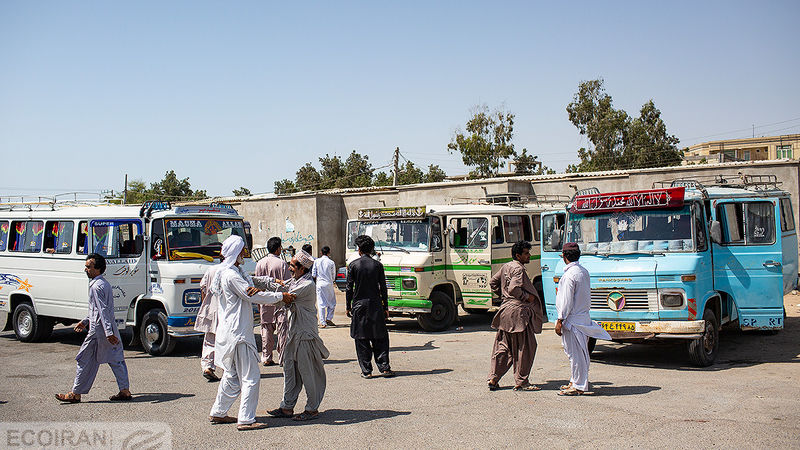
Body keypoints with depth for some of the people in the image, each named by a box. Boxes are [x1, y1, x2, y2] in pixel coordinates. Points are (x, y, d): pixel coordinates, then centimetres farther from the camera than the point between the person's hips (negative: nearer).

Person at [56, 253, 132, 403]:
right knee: (116, 360, 9)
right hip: (110, 330, 10)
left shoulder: (96, 286, -15)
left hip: (98, 330, -9)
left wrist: (108, 332, -25)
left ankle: (75, 394, 11)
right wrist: (85, 321, 26)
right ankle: (125, 391, 9)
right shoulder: (104, 283, 15)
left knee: (85, 360, 2)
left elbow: (103, 310, -22)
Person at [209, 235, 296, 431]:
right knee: (250, 376, -6)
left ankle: (218, 413, 27)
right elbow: (252, 295, -20)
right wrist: (280, 296, -13)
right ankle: (245, 420, -4)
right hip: (238, 332, -11)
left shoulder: (236, 271, 14)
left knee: (232, 374, 19)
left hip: (232, 332, 11)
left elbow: (251, 282, 28)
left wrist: (272, 280, 15)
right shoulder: (231, 275, -18)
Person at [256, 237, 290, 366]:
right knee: (282, 329, 1)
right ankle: (283, 357, 2)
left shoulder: (260, 263, 3)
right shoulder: (282, 263, -10)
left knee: (266, 330, 10)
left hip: (265, 302, 4)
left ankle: (266, 358, 13)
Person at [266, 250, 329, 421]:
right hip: (294, 331, 9)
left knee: (307, 372, 0)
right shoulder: (294, 280, 12)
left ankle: (312, 409, 11)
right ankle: (287, 407, 21)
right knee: (290, 369, 12)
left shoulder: (308, 285, -18)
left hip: (305, 333, -9)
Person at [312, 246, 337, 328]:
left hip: (320, 284, 1)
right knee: (332, 302, 15)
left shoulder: (317, 261, 0)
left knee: (321, 303, 3)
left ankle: (322, 322, 0)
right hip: (329, 284, -1)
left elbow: (313, 275, 1)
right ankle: (328, 319, 9)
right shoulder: (331, 262, -3)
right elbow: (333, 276, 4)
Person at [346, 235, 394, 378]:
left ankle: (366, 370, 5)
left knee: (362, 340, 5)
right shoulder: (377, 265, 1)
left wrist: (348, 306, 7)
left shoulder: (353, 265, -3)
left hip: (359, 305, -1)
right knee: (380, 339, 10)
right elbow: (383, 288, 2)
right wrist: (385, 307, 9)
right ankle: (384, 368, 7)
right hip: (376, 305, 1)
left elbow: (349, 288, -3)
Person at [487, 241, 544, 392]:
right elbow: (514, 288, -24)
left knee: (502, 347, 13)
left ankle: (493, 379, 13)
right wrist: (527, 297, -12)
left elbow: (493, 282, 22)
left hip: (505, 310, 10)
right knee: (524, 348, -1)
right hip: (518, 311, -10)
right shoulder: (518, 268, -13)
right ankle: (521, 382, 3)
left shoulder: (506, 266, 15)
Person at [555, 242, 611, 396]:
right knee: (578, 353, 17)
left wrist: (560, 321, -14)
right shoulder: (584, 272, 11)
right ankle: (576, 381, 27)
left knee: (575, 353, -3)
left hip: (573, 320, -10)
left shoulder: (570, 275, -18)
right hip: (583, 317, 10)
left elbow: (567, 301, -19)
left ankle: (578, 386, 3)